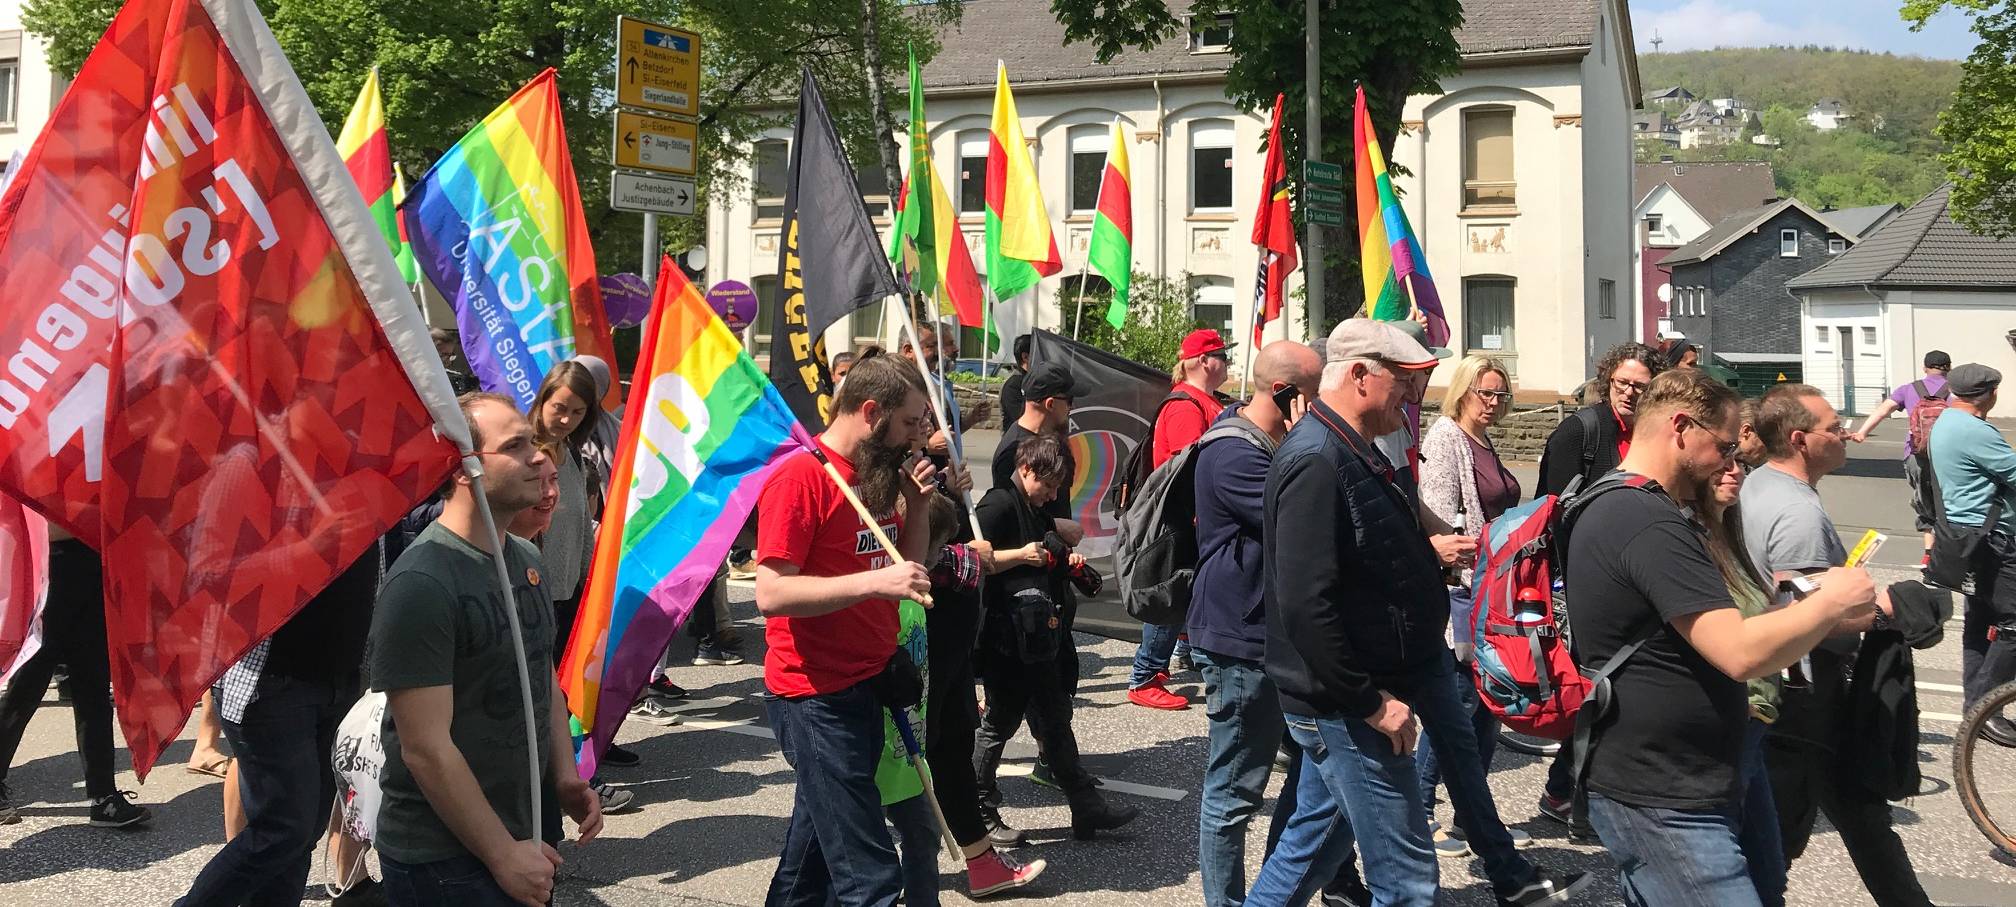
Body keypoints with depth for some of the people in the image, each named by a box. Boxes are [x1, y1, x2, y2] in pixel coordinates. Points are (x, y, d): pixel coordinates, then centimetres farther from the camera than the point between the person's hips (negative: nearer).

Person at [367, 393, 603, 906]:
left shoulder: (527, 560, 6)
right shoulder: (420, 584, -20)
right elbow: (426, 749, -22)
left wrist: (566, 776, 4)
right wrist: (503, 854, -18)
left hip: (529, 837, 8)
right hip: (444, 864, -8)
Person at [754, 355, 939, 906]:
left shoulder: (879, 474, 10)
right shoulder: (800, 476, -16)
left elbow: (907, 567, 15)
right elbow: (771, 593, -23)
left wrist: (918, 501, 0)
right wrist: (874, 581, -31)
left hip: (870, 683, 9)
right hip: (817, 697, -9)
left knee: (823, 830, 23)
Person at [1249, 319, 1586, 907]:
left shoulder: (1353, 454, 12)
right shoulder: (1316, 463, -23)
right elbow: (1304, 605, -28)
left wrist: (1425, 549, 14)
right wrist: (1369, 702, -23)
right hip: (1348, 705, -10)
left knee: (1317, 840, 20)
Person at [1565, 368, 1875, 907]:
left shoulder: (1608, 508, 13)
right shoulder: (1651, 525, -21)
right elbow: (1741, 653, -26)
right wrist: (1830, 603, -12)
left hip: (1641, 785, 11)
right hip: (1664, 807, -11)